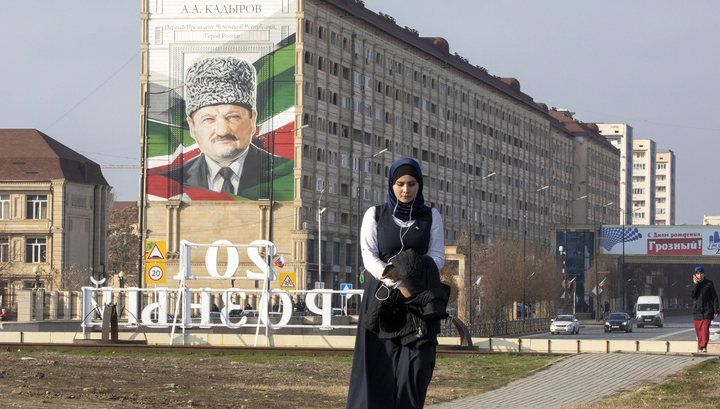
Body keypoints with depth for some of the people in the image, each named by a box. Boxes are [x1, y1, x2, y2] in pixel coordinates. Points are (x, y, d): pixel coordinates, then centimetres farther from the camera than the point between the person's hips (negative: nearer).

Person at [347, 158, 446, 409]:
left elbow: (437, 258, -1)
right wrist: (399, 285, -20)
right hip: (382, 296, -1)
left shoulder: (431, 217, 7)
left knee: (417, 364, -13)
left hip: (418, 299, 1)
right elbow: (369, 257, -6)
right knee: (381, 367, -9)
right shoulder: (375, 215, 4)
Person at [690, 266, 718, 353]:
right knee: (699, 330, 4)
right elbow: (692, 295, -9)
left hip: (707, 310, -2)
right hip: (697, 311, 2)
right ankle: (700, 348, 13)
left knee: (705, 328, -17)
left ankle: (704, 346, -24)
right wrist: (695, 284, -14)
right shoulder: (693, 284, 8)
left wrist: (716, 311, -2)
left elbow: (714, 297, 4)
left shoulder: (709, 284, 2)